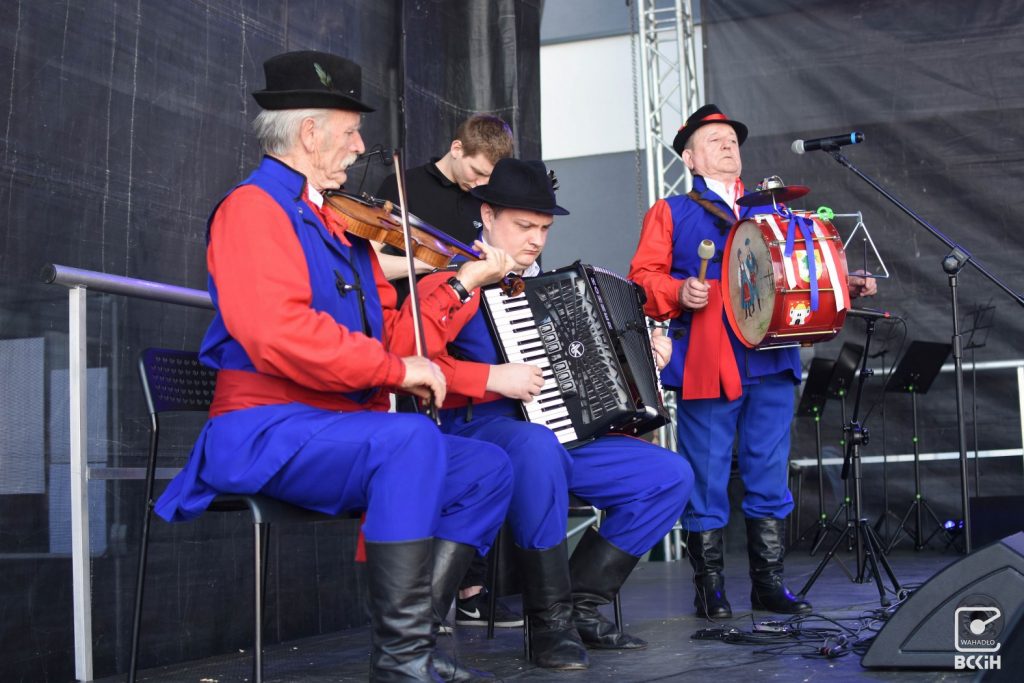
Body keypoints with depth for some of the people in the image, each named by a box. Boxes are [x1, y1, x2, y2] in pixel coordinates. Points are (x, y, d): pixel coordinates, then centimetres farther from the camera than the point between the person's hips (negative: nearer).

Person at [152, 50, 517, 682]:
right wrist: (394, 369, -20)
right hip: (266, 432, -9)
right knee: (411, 437, -34)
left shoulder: (338, 222, 21)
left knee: (488, 469, 0)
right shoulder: (254, 208, -7)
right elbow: (275, 333, -25)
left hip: (343, 430, 9)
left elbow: (390, 334, 20)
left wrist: (461, 284, 13)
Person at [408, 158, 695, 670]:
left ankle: (583, 604, -4)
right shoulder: (455, 278, -4)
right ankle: (549, 619, -26)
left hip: (569, 431, 8)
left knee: (672, 475, -5)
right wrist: (493, 378, -25)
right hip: (478, 429, -8)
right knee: (538, 445, -42)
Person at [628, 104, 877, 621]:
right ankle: (710, 589, 8)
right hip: (705, 364, -4)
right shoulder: (670, 213, 11)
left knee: (769, 480, 7)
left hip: (772, 361, 4)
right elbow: (644, 278, 2)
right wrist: (678, 292, -17)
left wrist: (845, 287, 6)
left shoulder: (770, 211, 23)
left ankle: (769, 583, 16)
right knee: (706, 483, -1)